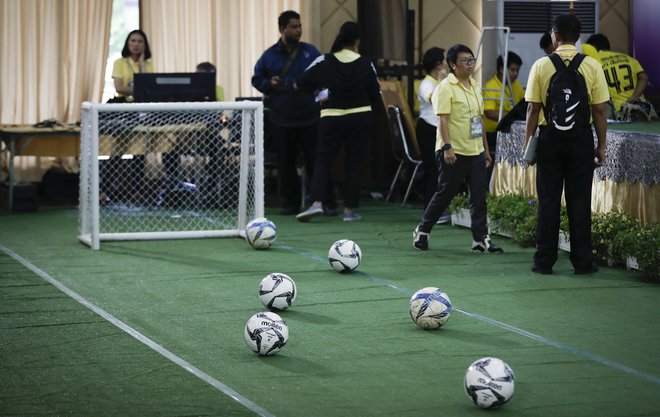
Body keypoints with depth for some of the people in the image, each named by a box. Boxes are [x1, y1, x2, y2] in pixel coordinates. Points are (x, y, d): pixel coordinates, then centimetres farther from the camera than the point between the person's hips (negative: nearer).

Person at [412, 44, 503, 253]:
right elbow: (443, 119, -15)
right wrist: (447, 147, -23)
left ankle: (481, 238, 3)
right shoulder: (446, 87, -9)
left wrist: (486, 149, 19)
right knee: (445, 193, 0)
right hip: (454, 152, -7)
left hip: (476, 151, 7)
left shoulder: (475, 87, 15)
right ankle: (422, 231, 16)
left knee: (479, 195, 1)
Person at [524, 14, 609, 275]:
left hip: (549, 137, 0)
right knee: (579, 201, 5)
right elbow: (600, 110, -3)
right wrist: (601, 146, 5)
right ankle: (582, 261, 7)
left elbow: (533, 109, -4)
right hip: (581, 139, 0)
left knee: (548, 200, 6)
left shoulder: (541, 66, -3)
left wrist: (529, 144, 4)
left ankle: (544, 261, 8)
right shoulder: (592, 67, -3)